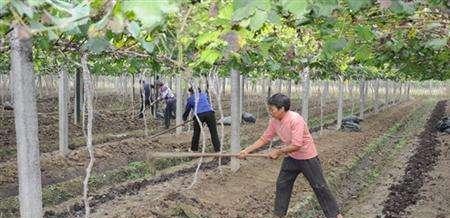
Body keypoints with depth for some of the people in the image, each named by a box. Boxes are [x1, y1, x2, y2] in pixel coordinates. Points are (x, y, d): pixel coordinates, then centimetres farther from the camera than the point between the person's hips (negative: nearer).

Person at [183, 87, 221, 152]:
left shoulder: (190, 98, 21)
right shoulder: (204, 95, 28)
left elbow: (187, 110, 26)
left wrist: (184, 119, 40)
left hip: (199, 115, -1)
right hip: (210, 113, 1)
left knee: (196, 134, 15)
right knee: (214, 132, 4)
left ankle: (194, 149, 25)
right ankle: (217, 149, 1)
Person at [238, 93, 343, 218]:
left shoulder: (295, 119, -31)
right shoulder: (274, 121, -8)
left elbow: (296, 145, -33)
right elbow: (264, 139, 1)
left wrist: (278, 152, -22)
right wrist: (247, 150, -3)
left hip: (307, 158, -7)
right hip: (291, 158, 7)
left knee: (319, 186, 2)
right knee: (282, 184, 12)